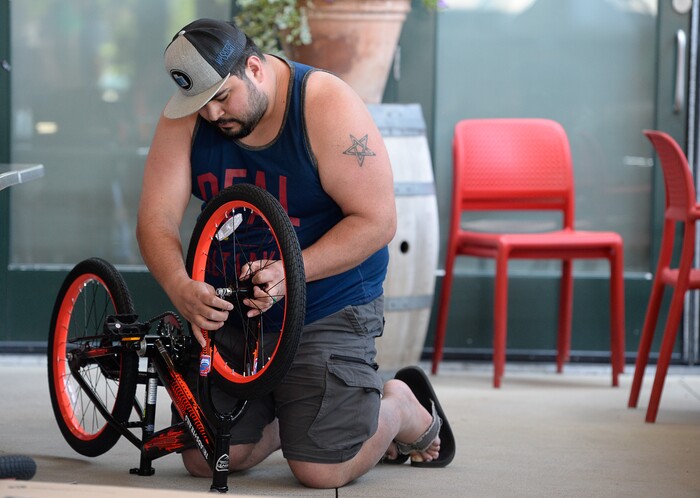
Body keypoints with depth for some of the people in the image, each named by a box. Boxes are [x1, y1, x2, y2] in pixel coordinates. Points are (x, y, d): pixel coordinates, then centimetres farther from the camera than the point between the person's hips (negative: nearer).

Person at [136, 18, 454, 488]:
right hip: (234, 308, 5)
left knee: (321, 472, -12)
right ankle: (285, 413, 30)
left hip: (329, 307, -5)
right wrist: (180, 286, -34)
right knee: (206, 460, 1)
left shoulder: (327, 105, -20)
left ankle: (405, 409, 18)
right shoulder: (186, 119, -7)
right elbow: (157, 219, -12)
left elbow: (376, 221, -21)